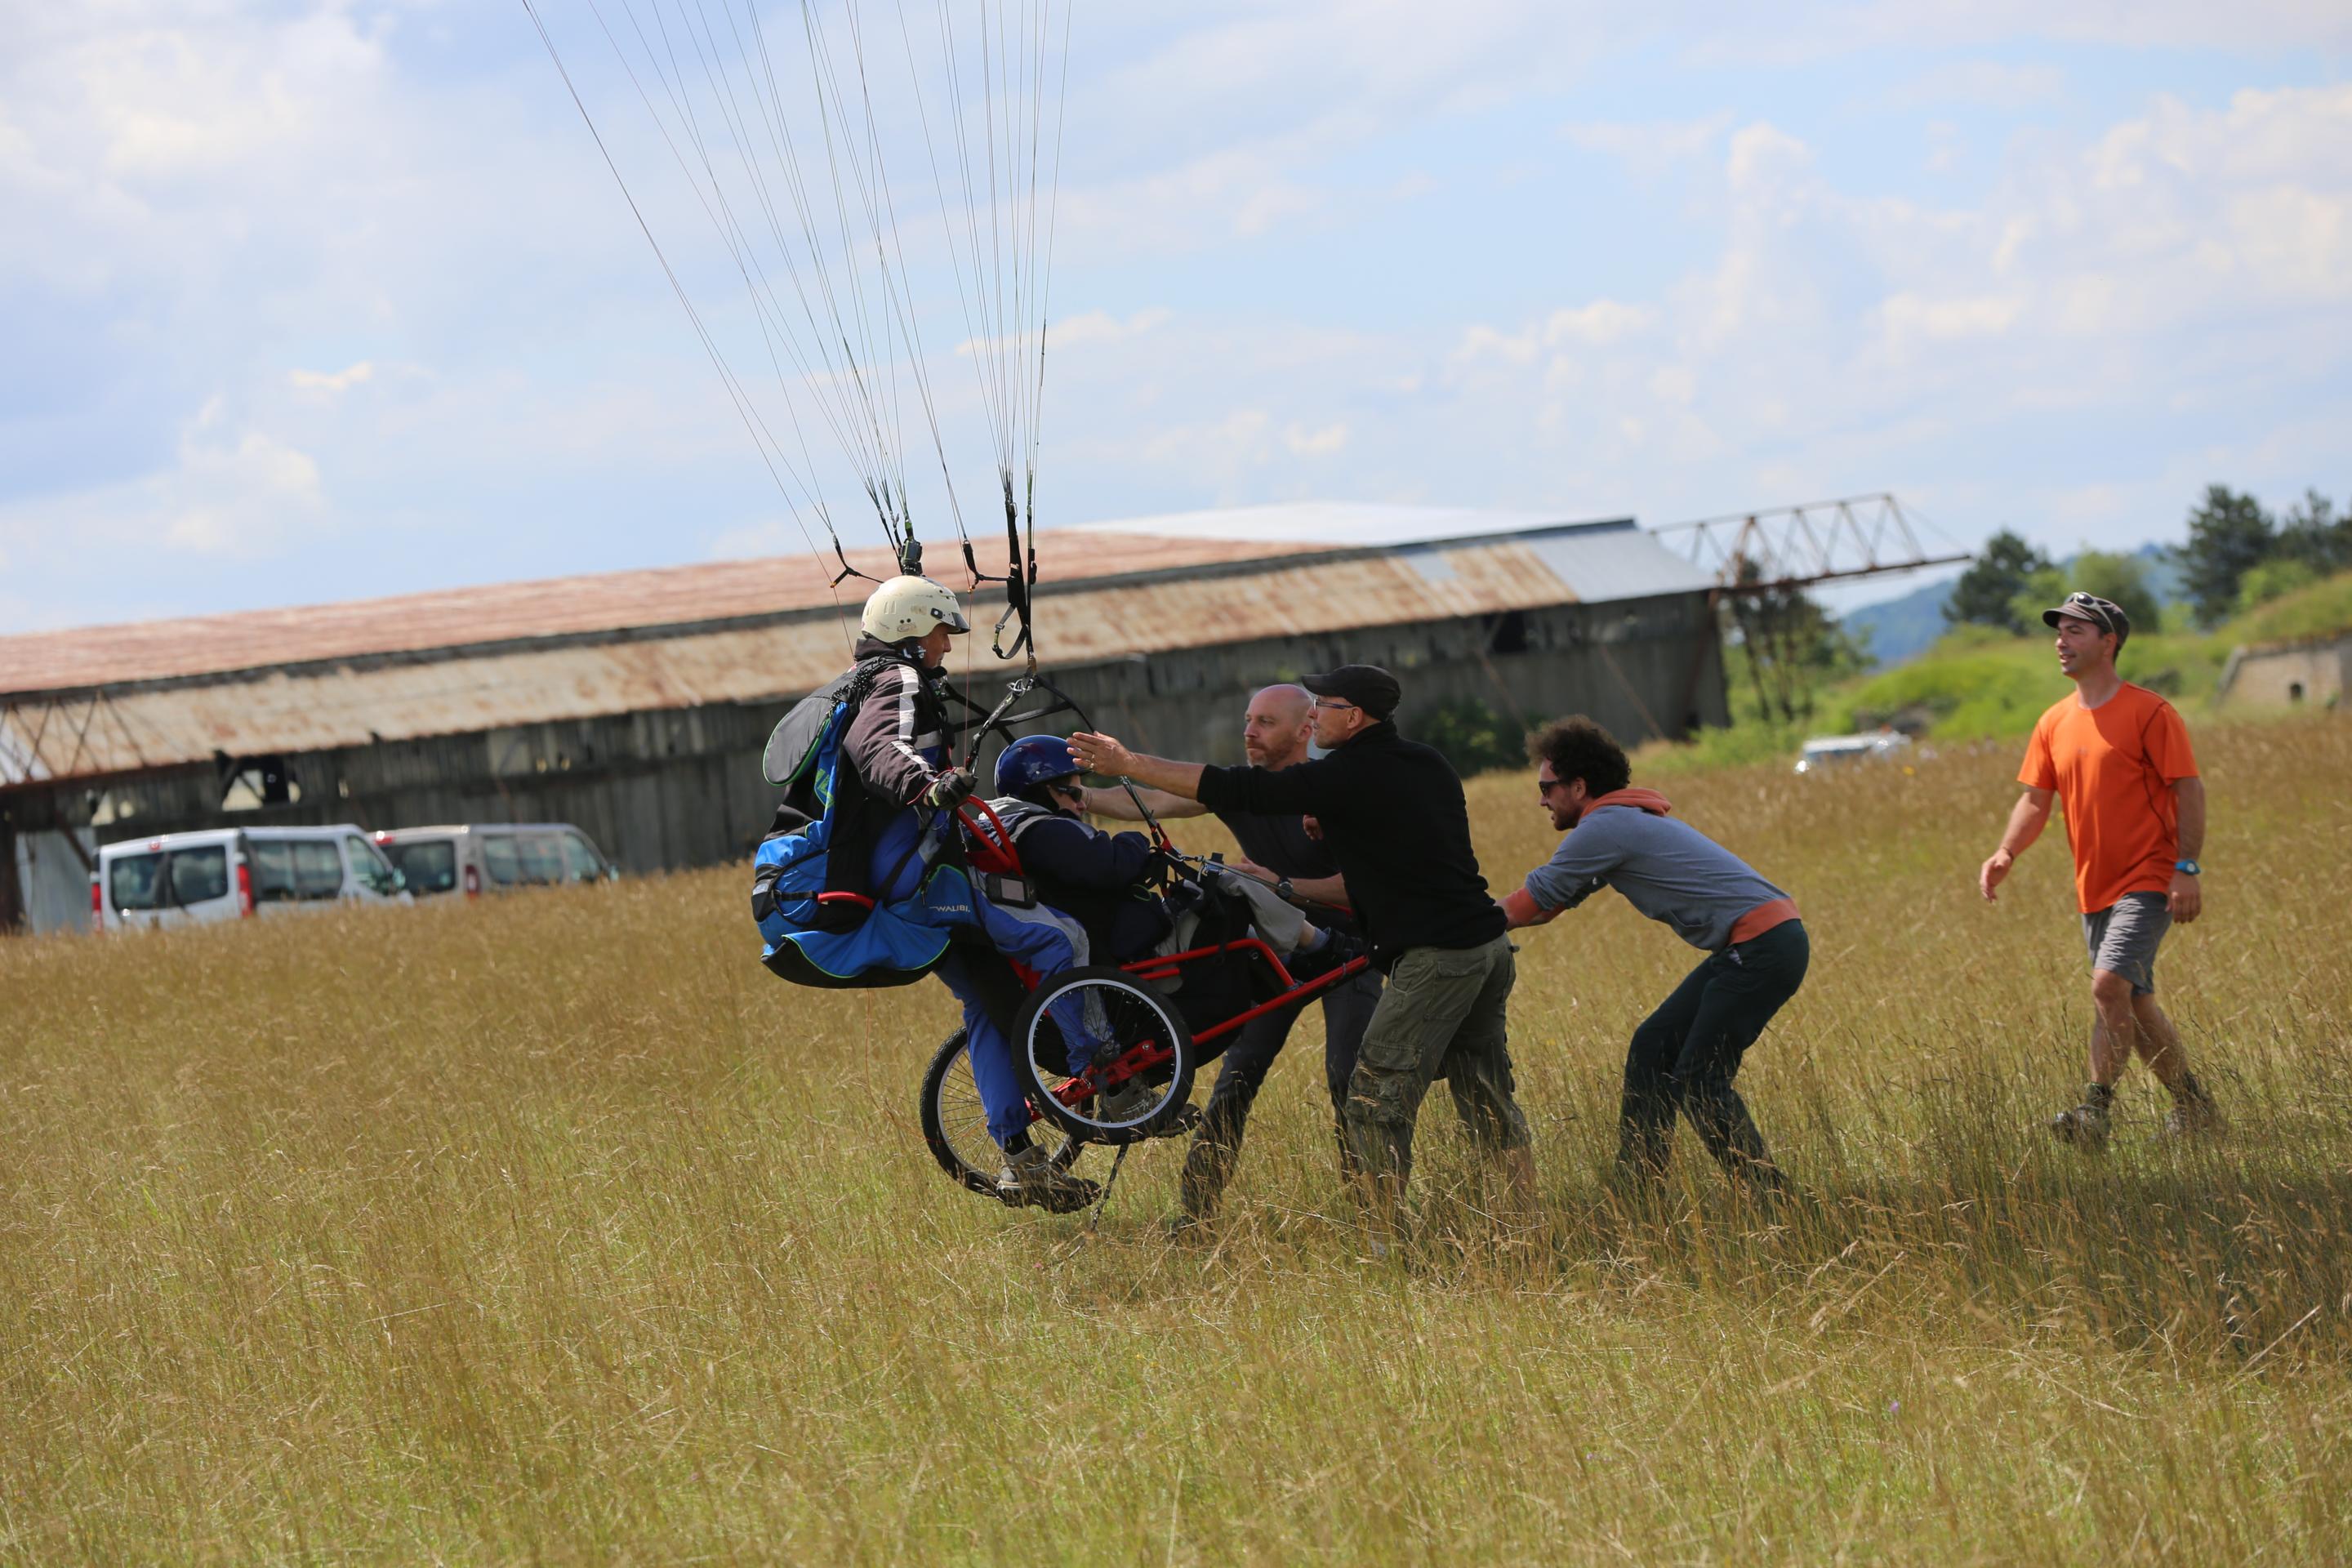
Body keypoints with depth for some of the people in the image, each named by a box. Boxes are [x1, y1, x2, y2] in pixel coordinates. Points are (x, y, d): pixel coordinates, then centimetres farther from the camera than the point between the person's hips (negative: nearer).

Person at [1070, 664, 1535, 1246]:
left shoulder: (1349, 776, -10)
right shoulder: (1427, 764, 15)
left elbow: (1235, 791, -11)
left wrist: (1126, 764, -5)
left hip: (1436, 957, -9)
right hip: (1490, 945, 9)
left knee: (1376, 1099, -2)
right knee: (1487, 1095, 16)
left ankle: (1386, 1242, -3)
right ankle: (1530, 1227, 17)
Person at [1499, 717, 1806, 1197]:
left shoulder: (1604, 829, -10)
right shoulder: (1627, 821, 21)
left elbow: (1535, 901, -4)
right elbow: (1551, 903, 25)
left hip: (1762, 949, -10)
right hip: (1757, 945, 10)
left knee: (1699, 1084, -10)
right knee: (1653, 1049, 12)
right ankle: (1636, 1193, 15)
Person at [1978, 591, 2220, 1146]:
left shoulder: (2149, 712, -9)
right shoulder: (2055, 723, 10)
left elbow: (2189, 789, -10)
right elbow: (2035, 800, 12)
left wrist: (2187, 868, -18)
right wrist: (2005, 854, -6)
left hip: (2149, 881, -7)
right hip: (2093, 888, 8)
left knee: (2110, 985, -22)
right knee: (2135, 1005, 11)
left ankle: (2095, 1110, -21)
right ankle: (2194, 1106, 23)